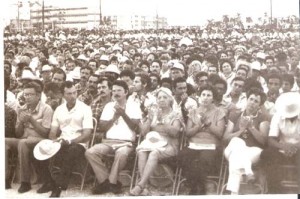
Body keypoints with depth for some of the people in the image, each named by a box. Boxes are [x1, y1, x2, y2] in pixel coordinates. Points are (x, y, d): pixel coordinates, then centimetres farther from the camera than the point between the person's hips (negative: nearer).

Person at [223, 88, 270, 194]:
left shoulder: (263, 118, 11)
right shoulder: (235, 115, 16)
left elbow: (263, 140, -2)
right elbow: (226, 137, 7)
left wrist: (251, 127, -15)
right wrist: (241, 130, -9)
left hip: (254, 151, -2)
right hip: (234, 149, 2)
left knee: (235, 157, -37)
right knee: (236, 141, -36)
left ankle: (233, 191, -47)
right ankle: (247, 171, -53)